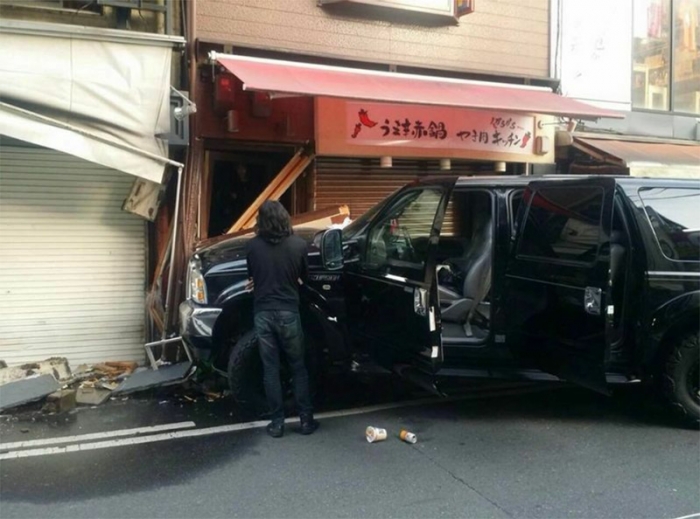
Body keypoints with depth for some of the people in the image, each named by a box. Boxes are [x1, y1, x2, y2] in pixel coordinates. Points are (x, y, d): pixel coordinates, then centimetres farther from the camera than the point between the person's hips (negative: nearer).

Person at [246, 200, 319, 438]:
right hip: (288, 313, 0)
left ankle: (277, 423, 12)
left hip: (263, 313, 1)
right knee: (298, 367, 12)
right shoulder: (298, 245, -5)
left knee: (270, 369, 8)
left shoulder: (253, 246, -3)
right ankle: (306, 419, 14)